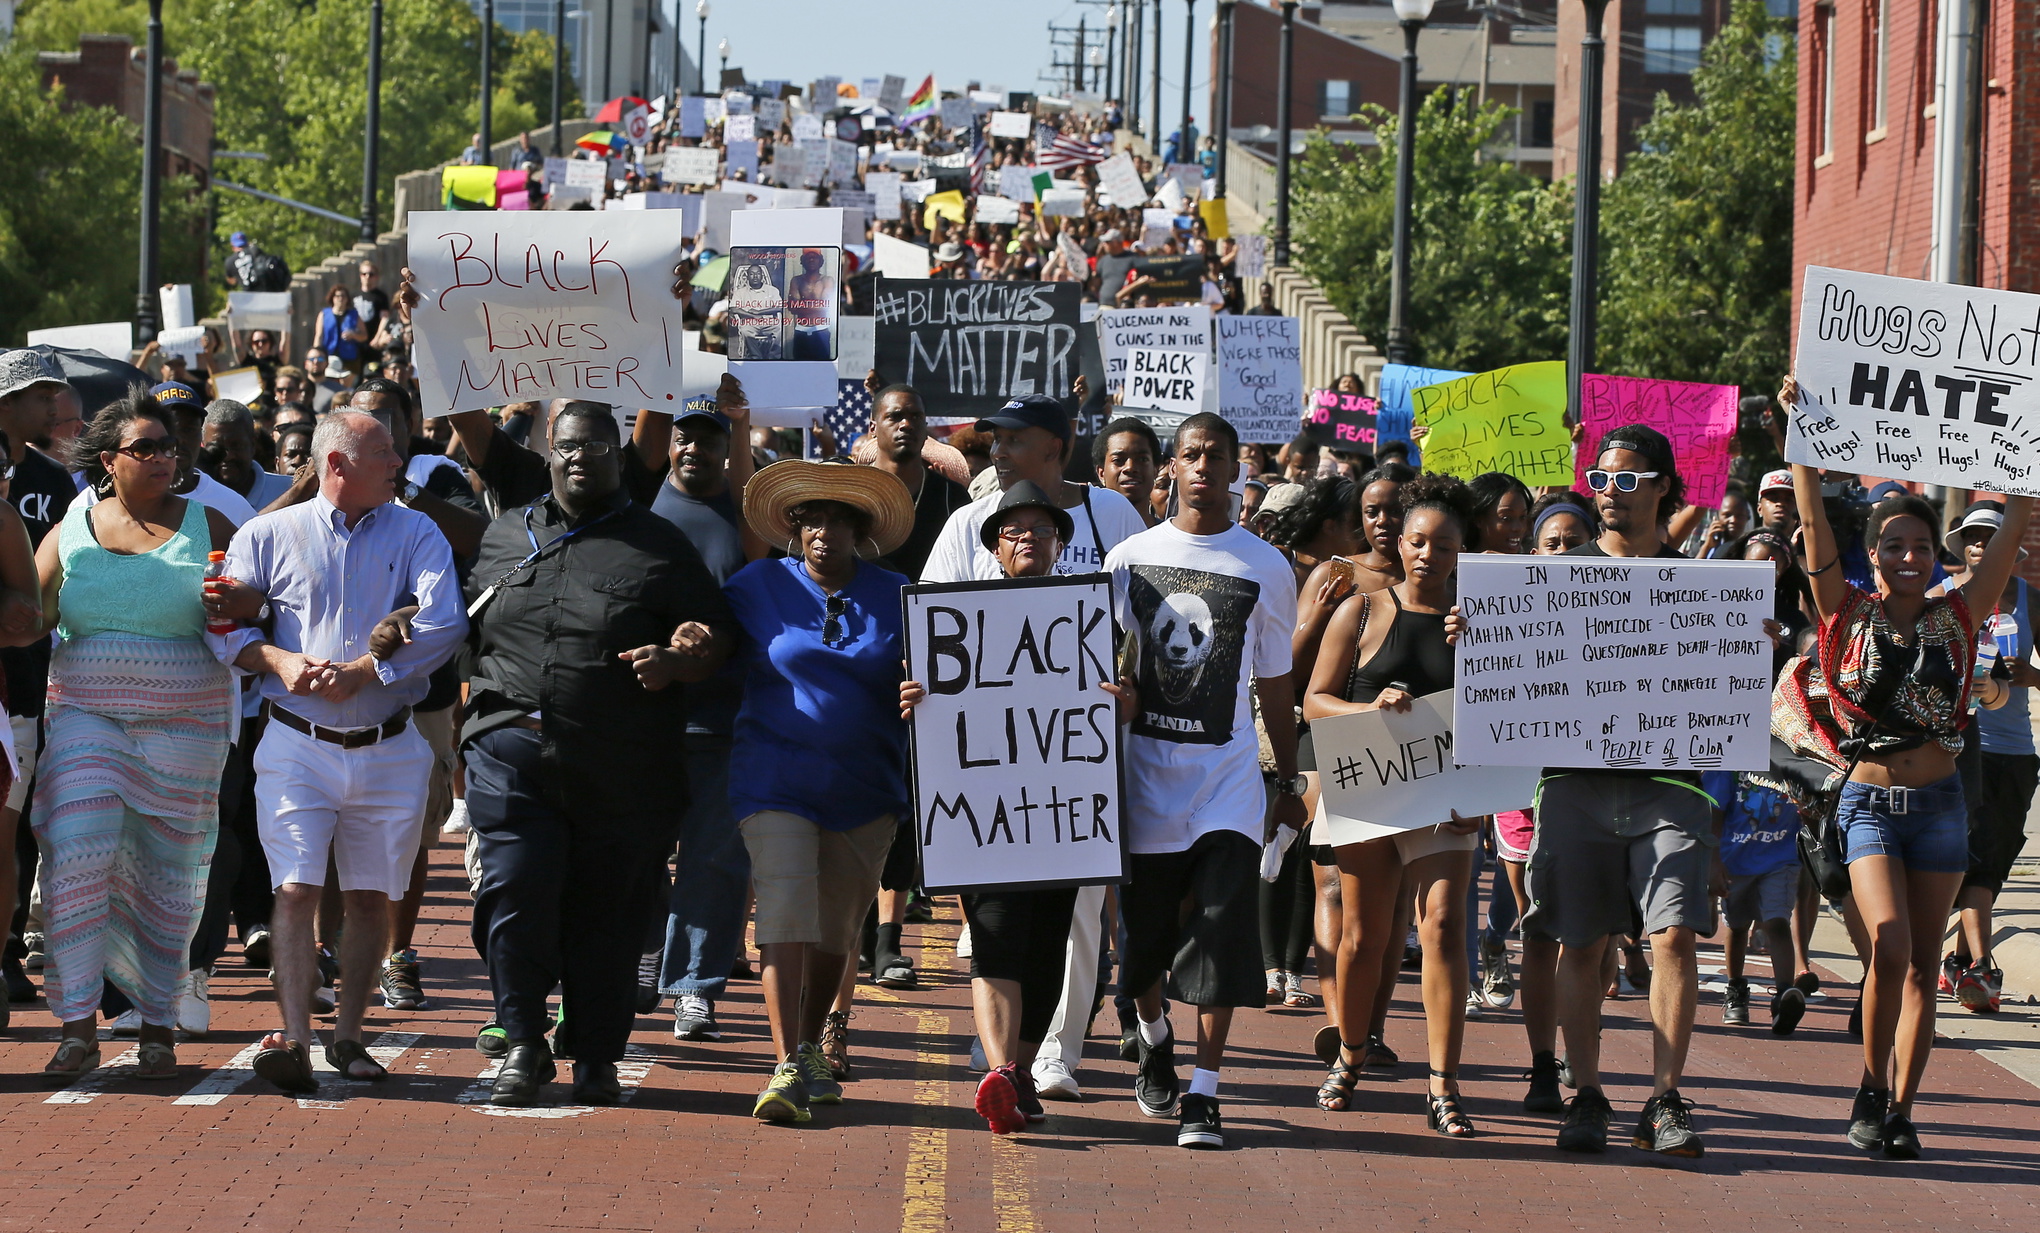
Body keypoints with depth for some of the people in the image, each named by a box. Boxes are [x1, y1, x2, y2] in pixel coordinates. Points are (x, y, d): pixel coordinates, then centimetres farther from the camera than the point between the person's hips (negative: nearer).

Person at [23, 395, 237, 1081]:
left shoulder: (208, 529, 6)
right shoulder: (70, 534, 8)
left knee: (166, 873, 3)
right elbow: (28, 625, 8)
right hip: (84, 712, 0)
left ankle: (159, 1026, 15)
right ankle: (78, 1026, -10)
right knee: (75, 854, -15)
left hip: (184, 722, 0)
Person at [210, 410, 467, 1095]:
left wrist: (360, 671, -15)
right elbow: (225, 628, 3)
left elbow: (444, 624, -8)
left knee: (371, 897, 5)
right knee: (296, 890, -12)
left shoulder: (415, 535, 5)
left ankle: (347, 1037, 15)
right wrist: (280, 660, -15)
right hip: (297, 745, -2)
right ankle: (293, 1040, -17)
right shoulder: (269, 536, 5)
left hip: (388, 749, 2)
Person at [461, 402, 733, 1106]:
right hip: (514, 751, 2)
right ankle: (524, 1046, 8)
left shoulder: (660, 547, 7)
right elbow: (463, 624, 28)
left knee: (606, 916, 4)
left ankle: (596, 1059, 17)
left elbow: (711, 637, 3)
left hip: (624, 772, -2)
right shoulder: (504, 537, 17)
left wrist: (674, 663, -17)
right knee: (514, 898, -8)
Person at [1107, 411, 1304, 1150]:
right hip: (1144, 764, 1)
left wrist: (1289, 782, 14)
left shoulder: (1266, 569, 5)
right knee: (1145, 928, 10)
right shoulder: (1130, 558, 5)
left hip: (1227, 771, -1)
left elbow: (1275, 684, 12)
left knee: (1222, 928, -13)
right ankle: (1153, 1039, 39)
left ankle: (1203, 1095, -12)